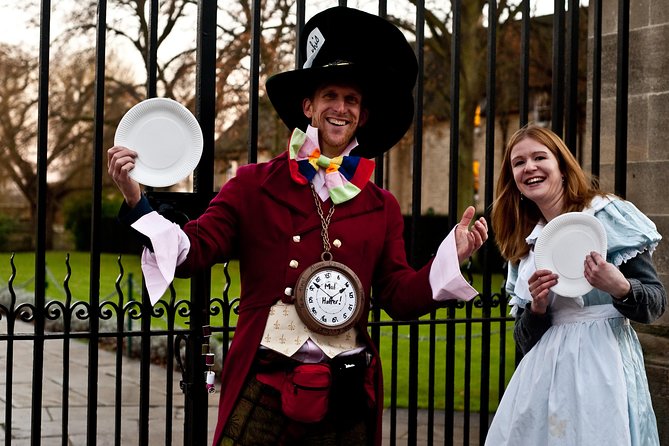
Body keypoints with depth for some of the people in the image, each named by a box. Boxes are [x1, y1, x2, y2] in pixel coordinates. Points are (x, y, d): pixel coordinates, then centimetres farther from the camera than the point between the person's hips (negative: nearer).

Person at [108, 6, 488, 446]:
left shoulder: (381, 206, 8)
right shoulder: (254, 185, 1)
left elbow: (400, 297, 8)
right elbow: (194, 251, -4)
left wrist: (451, 257, -6)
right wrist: (136, 200, -17)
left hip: (345, 396, 2)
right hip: (262, 389, -2)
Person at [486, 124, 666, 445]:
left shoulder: (609, 215, -3)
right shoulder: (524, 244, 12)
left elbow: (657, 302, -4)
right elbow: (524, 340, 11)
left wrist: (620, 288, -24)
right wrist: (537, 307, -9)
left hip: (602, 363, -5)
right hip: (545, 371, 5)